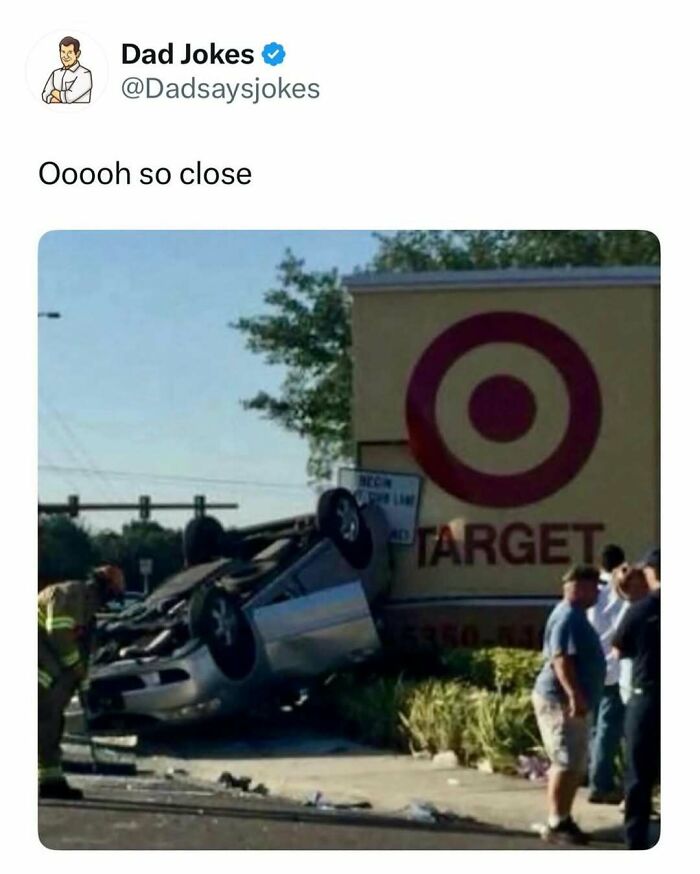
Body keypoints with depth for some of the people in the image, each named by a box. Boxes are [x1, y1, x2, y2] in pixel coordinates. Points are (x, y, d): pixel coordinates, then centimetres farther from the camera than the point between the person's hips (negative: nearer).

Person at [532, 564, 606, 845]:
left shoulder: (575, 616, 18)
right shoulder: (568, 616, -16)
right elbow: (561, 659, -26)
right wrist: (575, 694, -32)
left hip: (572, 701, 11)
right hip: (561, 701, -11)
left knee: (576, 766, 13)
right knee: (567, 764, -10)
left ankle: (564, 820, 20)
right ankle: (556, 825, -6)